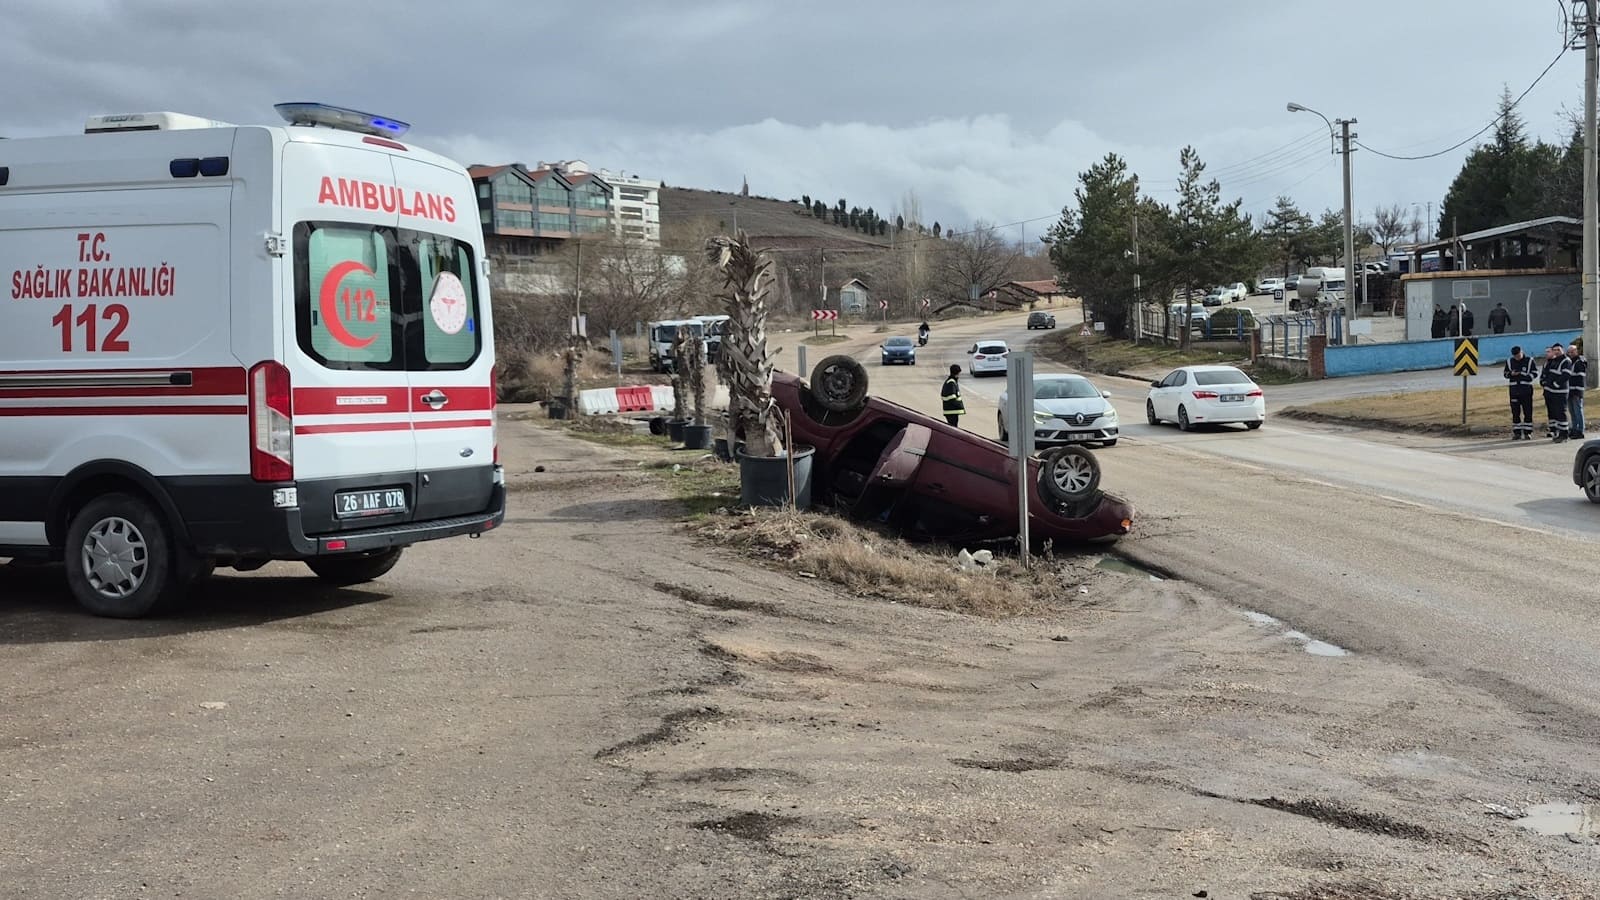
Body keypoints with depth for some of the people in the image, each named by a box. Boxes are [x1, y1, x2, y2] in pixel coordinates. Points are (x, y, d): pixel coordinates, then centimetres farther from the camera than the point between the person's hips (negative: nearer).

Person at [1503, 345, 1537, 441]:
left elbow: (1535, 373, 3)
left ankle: (1528, 432, 4)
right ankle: (1517, 432, 11)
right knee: (1515, 412, 4)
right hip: (1514, 389, 3)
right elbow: (1505, 373, 15)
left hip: (1526, 389, -3)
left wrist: (1526, 377, -15)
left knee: (1528, 411, -1)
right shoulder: (1509, 361, 9)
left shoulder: (1529, 360, 1)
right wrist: (1511, 374, -7)